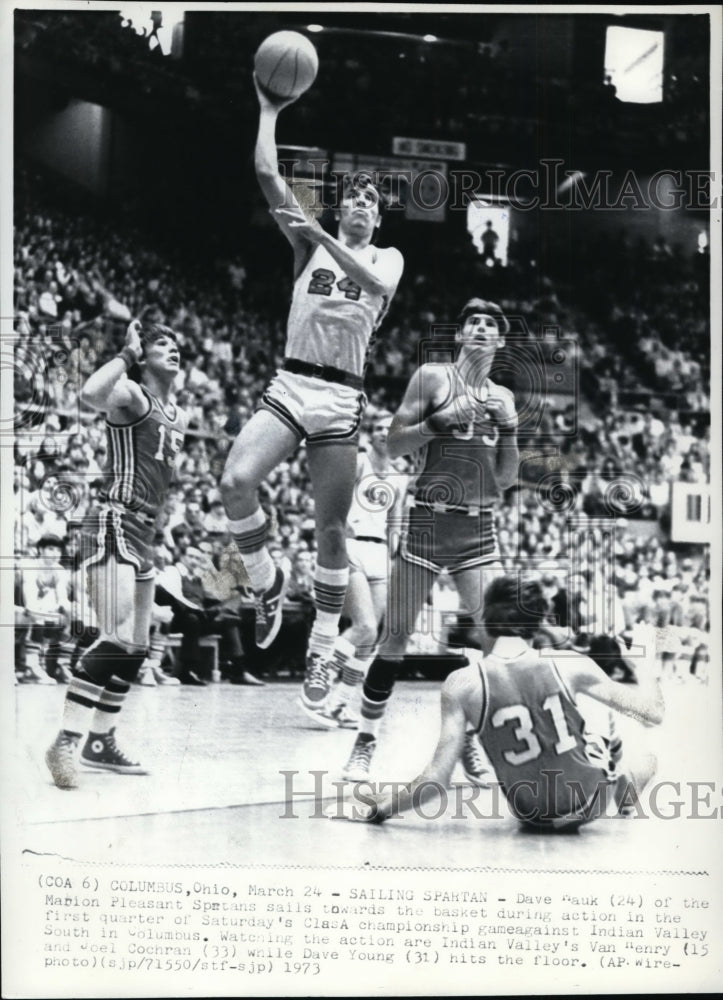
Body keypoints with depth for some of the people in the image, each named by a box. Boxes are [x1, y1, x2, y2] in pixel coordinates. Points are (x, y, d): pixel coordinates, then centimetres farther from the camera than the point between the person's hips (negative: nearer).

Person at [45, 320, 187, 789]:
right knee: (117, 640, -19)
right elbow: (91, 393, -29)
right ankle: (66, 742, -16)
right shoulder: (131, 394, -6)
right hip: (114, 526, -9)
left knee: (136, 647, 10)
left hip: (145, 534, 9)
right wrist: (127, 354, -17)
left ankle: (101, 741, 19)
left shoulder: (179, 416, 19)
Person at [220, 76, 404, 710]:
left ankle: (322, 653, 11)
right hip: (290, 384, 1)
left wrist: (323, 236, -22)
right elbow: (267, 175, 3)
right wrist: (270, 110, 2)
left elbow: (378, 284, -15)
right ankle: (267, 583, 1)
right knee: (236, 481, -25)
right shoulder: (309, 244, 13)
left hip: (341, 398, -1)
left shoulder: (388, 258, 11)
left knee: (331, 530, 0)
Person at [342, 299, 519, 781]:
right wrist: (442, 418, -16)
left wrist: (509, 428, -2)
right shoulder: (433, 377, 1)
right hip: (428, 521, -4)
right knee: (397, 638, -2)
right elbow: (395, 446, -4)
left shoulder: (503, 398, 13)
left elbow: (506, 479, 12)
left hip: (479, 527, 4)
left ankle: (470, 739, 10)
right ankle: (365, 742, 9)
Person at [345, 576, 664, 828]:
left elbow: (437, 779, -16)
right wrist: (644, 665, 14)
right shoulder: (568, 665, -14)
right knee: (645, 760, 31)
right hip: (589, 800, -1)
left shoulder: (462, 684, -14)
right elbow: (653, 713, -6)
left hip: (532, 816, 1)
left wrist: (379, 808, -2)